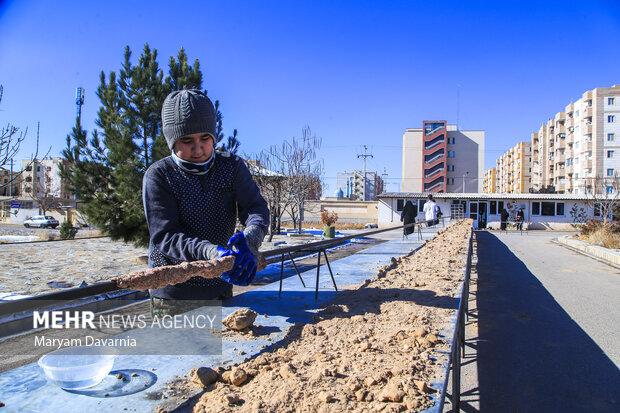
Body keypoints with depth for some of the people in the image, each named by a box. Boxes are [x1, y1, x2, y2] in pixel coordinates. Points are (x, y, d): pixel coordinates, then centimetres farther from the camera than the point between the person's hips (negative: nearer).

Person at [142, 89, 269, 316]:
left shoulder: (231, 166, -1)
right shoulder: (158, 175, -10)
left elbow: (256, 208, -10)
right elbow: (164, 236, -18)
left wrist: (250, 240, -34)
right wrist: (211, 252, -35)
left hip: (219, 288, 3)